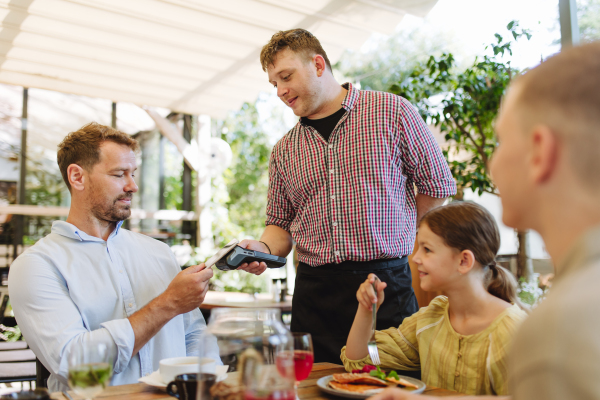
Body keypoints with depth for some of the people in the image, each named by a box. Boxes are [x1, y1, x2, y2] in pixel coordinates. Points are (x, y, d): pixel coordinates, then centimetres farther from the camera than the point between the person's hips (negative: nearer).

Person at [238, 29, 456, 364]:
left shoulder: (392, 112, 0)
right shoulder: (284, 151, 12)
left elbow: (439, 185, 4)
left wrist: (384, 235, 7)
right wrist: (264, 248, -6)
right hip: (314, 292, 3)